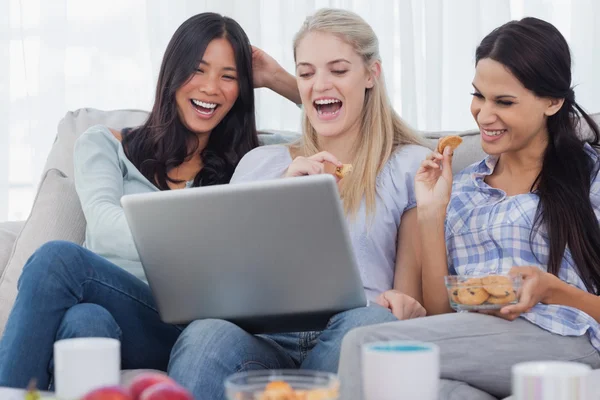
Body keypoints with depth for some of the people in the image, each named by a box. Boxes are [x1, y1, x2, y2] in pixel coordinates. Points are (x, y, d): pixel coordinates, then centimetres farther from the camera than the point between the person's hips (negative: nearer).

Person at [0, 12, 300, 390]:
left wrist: (280, 79, 18)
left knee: (58, 258, -30)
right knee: (88, 321, -39)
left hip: (181, 329, 0)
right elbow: (103, 223, -5)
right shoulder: (105, 144, 17)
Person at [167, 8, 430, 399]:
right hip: (266, 333, 0)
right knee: (207, 335, -36)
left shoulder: (410, 165, 14)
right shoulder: (259, 163, 22)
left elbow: (413, 292, 11)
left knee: (373, 321, -38)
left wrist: (402, 304, -15)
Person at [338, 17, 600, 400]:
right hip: (475, 354, 4)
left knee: (366, 346, -26)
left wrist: (551, 290, -14)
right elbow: (440, 317, 14)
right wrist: (431, 214, 6)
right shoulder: (461, 189, 22)